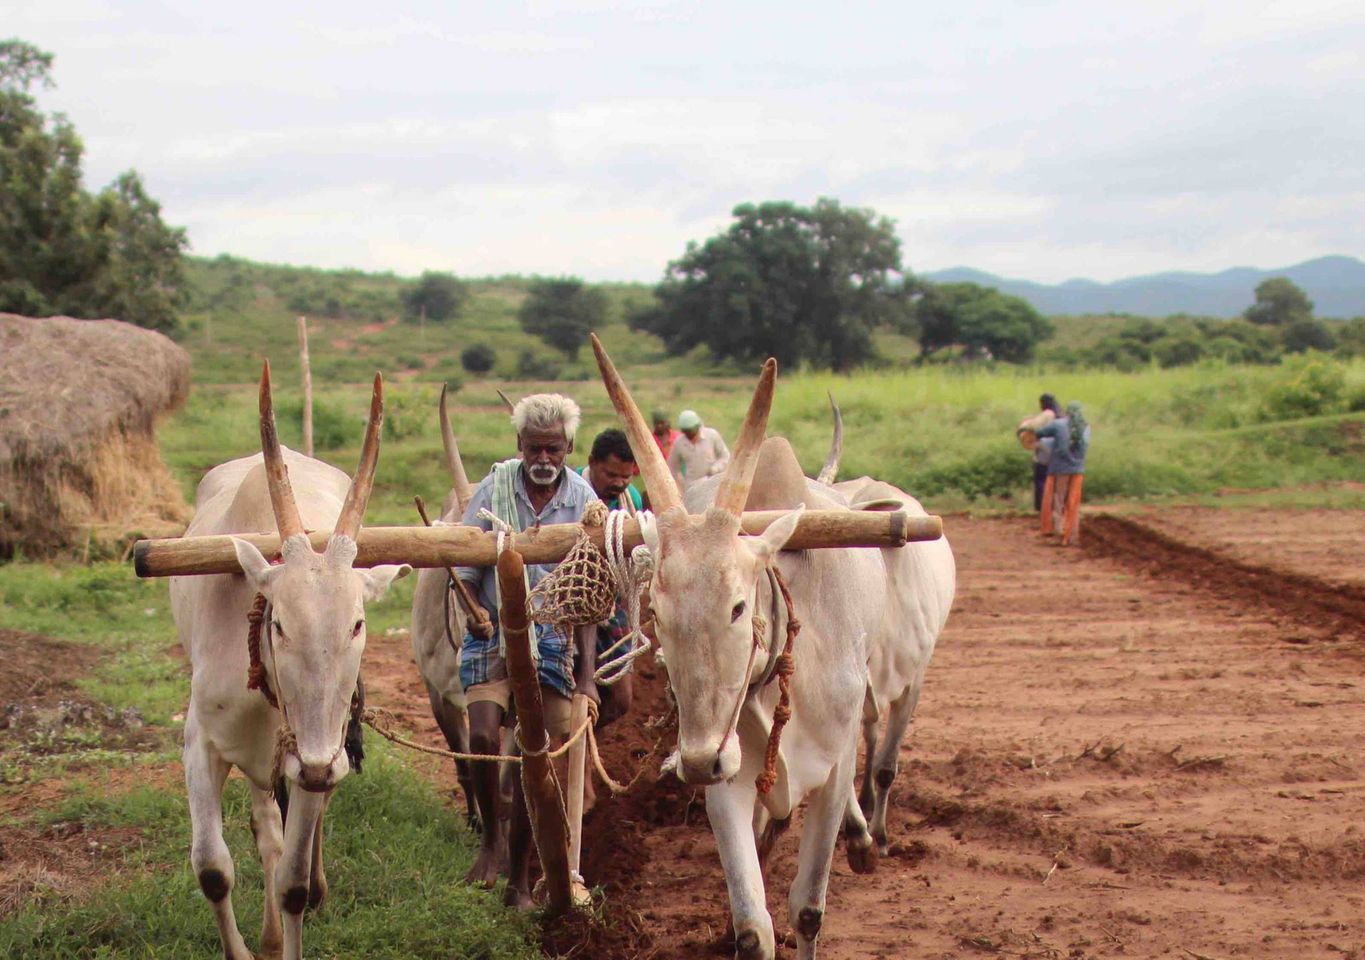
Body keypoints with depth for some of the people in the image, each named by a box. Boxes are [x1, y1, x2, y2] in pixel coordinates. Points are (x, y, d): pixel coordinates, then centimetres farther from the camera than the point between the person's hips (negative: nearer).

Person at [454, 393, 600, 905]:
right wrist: (485, 631, -14)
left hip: (553, 639, 1)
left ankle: (519, 880, 15)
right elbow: (464, 572, -1)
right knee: (483, 737, -22)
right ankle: (491, 838, 2)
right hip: (493, 633, -1)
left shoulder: (583, 501, -2)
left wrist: (586, 675, -5)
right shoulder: (493, 489, -4)